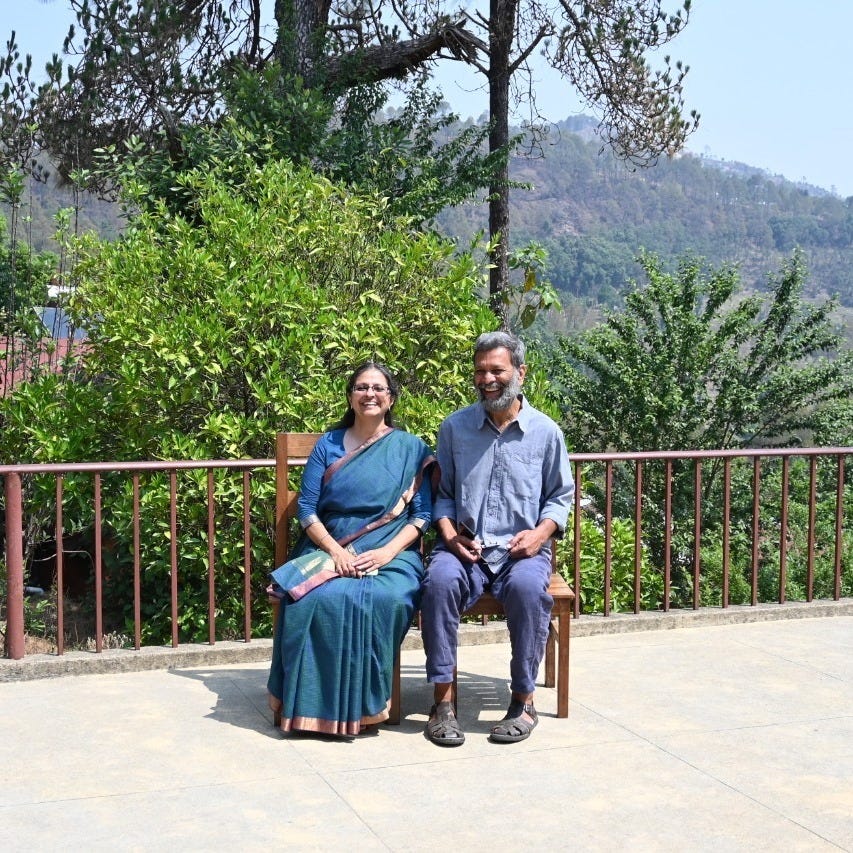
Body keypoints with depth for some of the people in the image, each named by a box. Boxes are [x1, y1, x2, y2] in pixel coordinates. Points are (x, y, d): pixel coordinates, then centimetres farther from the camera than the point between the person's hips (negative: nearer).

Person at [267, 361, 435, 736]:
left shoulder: (411, 448, 9)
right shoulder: (328, 445, 12)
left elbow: (422, 514, 3)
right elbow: (306, 508, 5)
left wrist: (387, 552, -13)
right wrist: (334, 550, -13)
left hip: (391, 554, -1)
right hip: (329, 550, 1)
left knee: (384, 600, -35)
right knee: (318, 598, -33)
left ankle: (364, 702, -20)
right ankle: (315, 703, -21)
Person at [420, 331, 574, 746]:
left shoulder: (545, 431, 7)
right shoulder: (454, 427, 9)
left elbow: (561, 495, 12)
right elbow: (442, 493, 15)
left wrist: (541, 532, -7)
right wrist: (450, 533, -4)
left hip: (522, 548, -1)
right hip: (464, 546, 1)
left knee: (527, 586, -35)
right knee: (440, 579, -33)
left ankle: (523, 700, -20)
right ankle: (442, 699, -25)